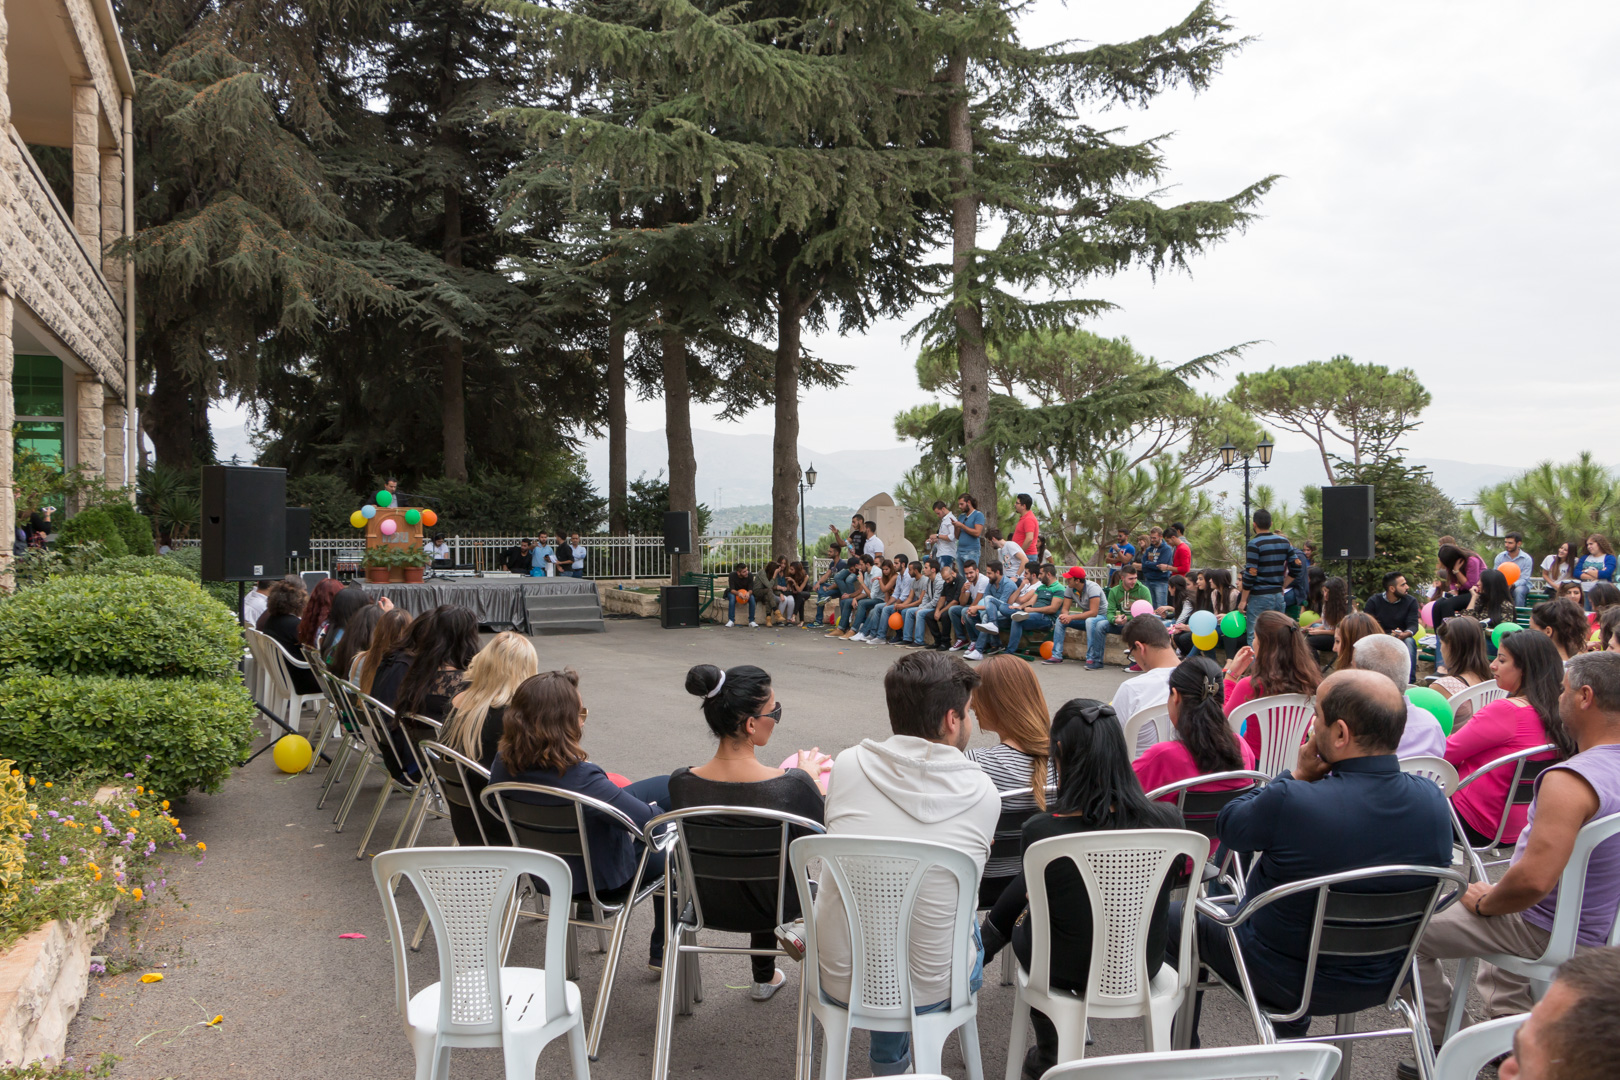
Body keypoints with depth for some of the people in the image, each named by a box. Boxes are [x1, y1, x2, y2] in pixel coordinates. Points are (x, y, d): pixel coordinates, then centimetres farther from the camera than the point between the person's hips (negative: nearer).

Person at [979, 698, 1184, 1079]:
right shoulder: (1167, 821, -19)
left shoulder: (1041, 831, -27)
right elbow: (1168, 884, 2)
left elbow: (1038, 900, -6)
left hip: (1068, 972, -3)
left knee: (1023, 920, 31)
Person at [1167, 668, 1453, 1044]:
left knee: (1175, 916, 19)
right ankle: (1292, 1041, 49)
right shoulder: (1432, 798, -17)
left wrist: (1297, 775, -10)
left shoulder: (1290, 802, -34)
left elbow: (1227, 826, -13)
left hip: (1285, 983, -6)